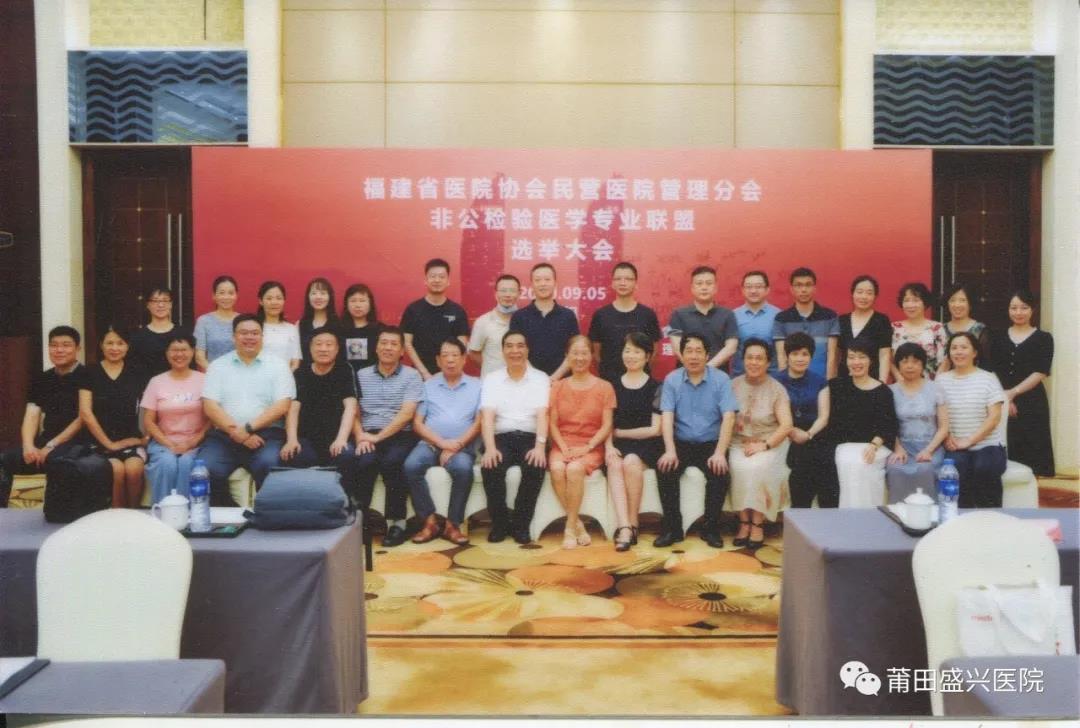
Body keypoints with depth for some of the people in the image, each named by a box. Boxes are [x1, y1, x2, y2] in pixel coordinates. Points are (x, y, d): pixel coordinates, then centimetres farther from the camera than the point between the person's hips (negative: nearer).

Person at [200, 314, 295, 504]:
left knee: (268, 466, -32)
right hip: (224, 434, 2)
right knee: (206, 470, -25)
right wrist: (236, 432, -12)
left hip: (266, 434, -2)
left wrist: (248, 428, -14)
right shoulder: (218, 366, 12)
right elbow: (210, 406, 2)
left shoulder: (277, 365, 8)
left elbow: (282, 406, -2)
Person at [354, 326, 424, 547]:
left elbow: (406, 414, -7)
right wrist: (360, 435, -11)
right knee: (365, 462, -31)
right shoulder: (361, 376, 14)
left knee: (392, 462, -33)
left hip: (400, 435, -2)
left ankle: (396, 521, -20)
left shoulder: (412, 376, 4)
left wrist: (379, 436, -15)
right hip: (368, 436, 2)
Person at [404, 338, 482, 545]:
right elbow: (417, 423, 6)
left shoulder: (476, 386, 12)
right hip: (430, 443, 2)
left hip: (462, 446, -1)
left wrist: (456, 446, -12)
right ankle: (430, 520, -17)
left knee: (463, 469, -34)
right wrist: (442, 443, -10)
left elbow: (479, 422, 2)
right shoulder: (428, 386, 14)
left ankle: (453, 524, -20)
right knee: (411, 466, -29)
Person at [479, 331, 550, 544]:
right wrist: (490, 448, -21)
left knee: (535, 467, -31)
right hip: (501, 438, 0)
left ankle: (521, 524, -13)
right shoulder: (491, 379, 10)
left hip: (530, 438, 0)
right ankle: (499, 523, -10)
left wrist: (540, 446, -22)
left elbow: (542, 415, -5)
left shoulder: (541, 378, 9)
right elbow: (487, 417, -3)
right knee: (491, 467, -30)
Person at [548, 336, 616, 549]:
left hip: (591, 447, -2)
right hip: (562, 445, 2)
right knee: (557, 469, -32)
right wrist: (564, 448, -11)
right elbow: (553, 423, 6)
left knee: (575, 469, -34)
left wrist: (587, 447, -14)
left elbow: (607, 426, 0)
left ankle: (570, 528, -20)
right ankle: (577, 524, -17)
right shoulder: (558, 387, 12)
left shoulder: (604, 387, 7)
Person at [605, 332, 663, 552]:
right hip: (619, 443, 2)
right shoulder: (613, 385, 13)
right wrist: (609, 446, -11)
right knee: (614, 464, -32)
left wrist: (620, 432, 0)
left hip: (646, 444, -2)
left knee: (631, 462, -34)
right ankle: (624, 526, -43)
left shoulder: (655, 387, 5)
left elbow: (654, 429, -1)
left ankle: (632, 524, -20)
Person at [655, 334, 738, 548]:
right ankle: (672, 527, -12)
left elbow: (728, 418, -11)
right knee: (664, 469, -26)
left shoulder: (721, 379, -3)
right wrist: (670, 450, -22)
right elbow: (667, 417, -7)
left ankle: (711, 527, -9)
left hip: (711, 443, -1)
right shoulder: (671, 380, 1)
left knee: (719, 472, -28)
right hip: (682, 443, 1)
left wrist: (720, 453, -23)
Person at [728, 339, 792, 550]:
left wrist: (764, 445, -20)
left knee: (758, 467, -32)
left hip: (770, 443, -1)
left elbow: (786, 425, -9)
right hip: (739, 443, 2)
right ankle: (744, 521, -18)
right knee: (740, 467, -30)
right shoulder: (733, 385, 7)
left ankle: (758, 524, -21)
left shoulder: (777, 389, 0)